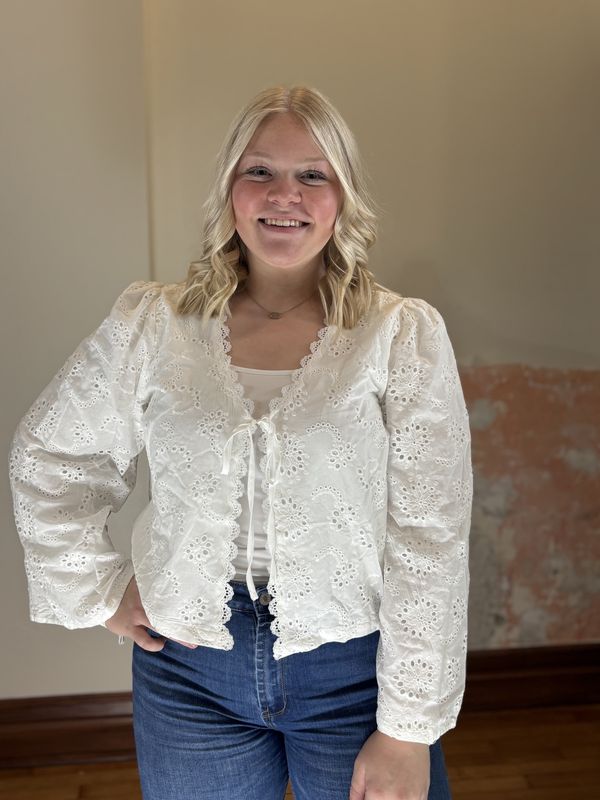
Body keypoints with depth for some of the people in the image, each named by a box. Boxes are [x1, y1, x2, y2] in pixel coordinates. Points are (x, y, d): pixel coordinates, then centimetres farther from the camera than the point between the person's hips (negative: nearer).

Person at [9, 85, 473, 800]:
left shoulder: (404, 334, -9)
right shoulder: (150, 324, -3)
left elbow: (428, 538, -11)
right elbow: (46, 455, 8)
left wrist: (407, 732, -11)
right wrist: (101, 591, 3)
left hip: (353, 665, -1)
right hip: (189, 670, 2)